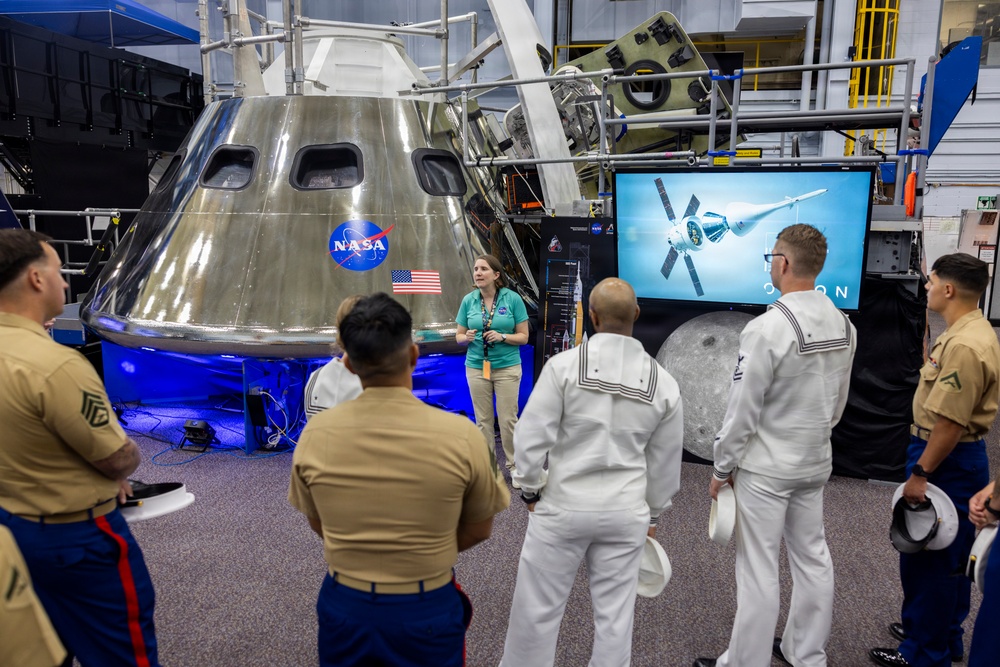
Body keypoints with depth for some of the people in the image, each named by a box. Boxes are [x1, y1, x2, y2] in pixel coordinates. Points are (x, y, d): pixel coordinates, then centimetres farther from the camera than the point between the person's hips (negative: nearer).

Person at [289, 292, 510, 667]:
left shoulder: (315, 435, -14)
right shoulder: (461, 435, -20)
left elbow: (318, 524, 2)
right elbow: (479, 530, -5)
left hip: (345, 607, 2)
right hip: (426, 611, -1)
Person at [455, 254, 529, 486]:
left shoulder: (512, 298, -7)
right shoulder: (469, 300, 0)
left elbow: (523, 336, -4)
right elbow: (458, 336, 6)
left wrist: (502, 337, -20)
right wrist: (467, 337, -16)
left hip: (507, 367, -2)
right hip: (476, 367, 2)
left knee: (508, 418, 3)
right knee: (483, 419, 10)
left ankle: (513, 464, 19)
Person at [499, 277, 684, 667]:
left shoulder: (564, 365, -14)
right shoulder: (663, 383, -2)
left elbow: (529, 438, -14)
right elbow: (666, 462, 7)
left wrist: (531, 490, 2)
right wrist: (653, 513, 20)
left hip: (562, 506, -3)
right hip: (626, 512, 3)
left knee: (538, 606, 12)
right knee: (615, 612, 16)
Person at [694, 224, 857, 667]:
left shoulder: (767, 329, -23)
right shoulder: (844, 325, -1)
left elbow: (742, 410, -18)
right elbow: (838, 401, 10)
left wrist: (721, 468, -6)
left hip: (765, 466, -7)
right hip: (815, 462, 8)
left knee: (758, 573, 3)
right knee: (812, 558, 19)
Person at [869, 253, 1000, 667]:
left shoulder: (965, 346, -25)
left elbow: (950, 423, -27)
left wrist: (920, 474, -21)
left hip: (947, 461, -11)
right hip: (958, 458, 11)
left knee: (927, 557, 1)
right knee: (951, 557, 21)